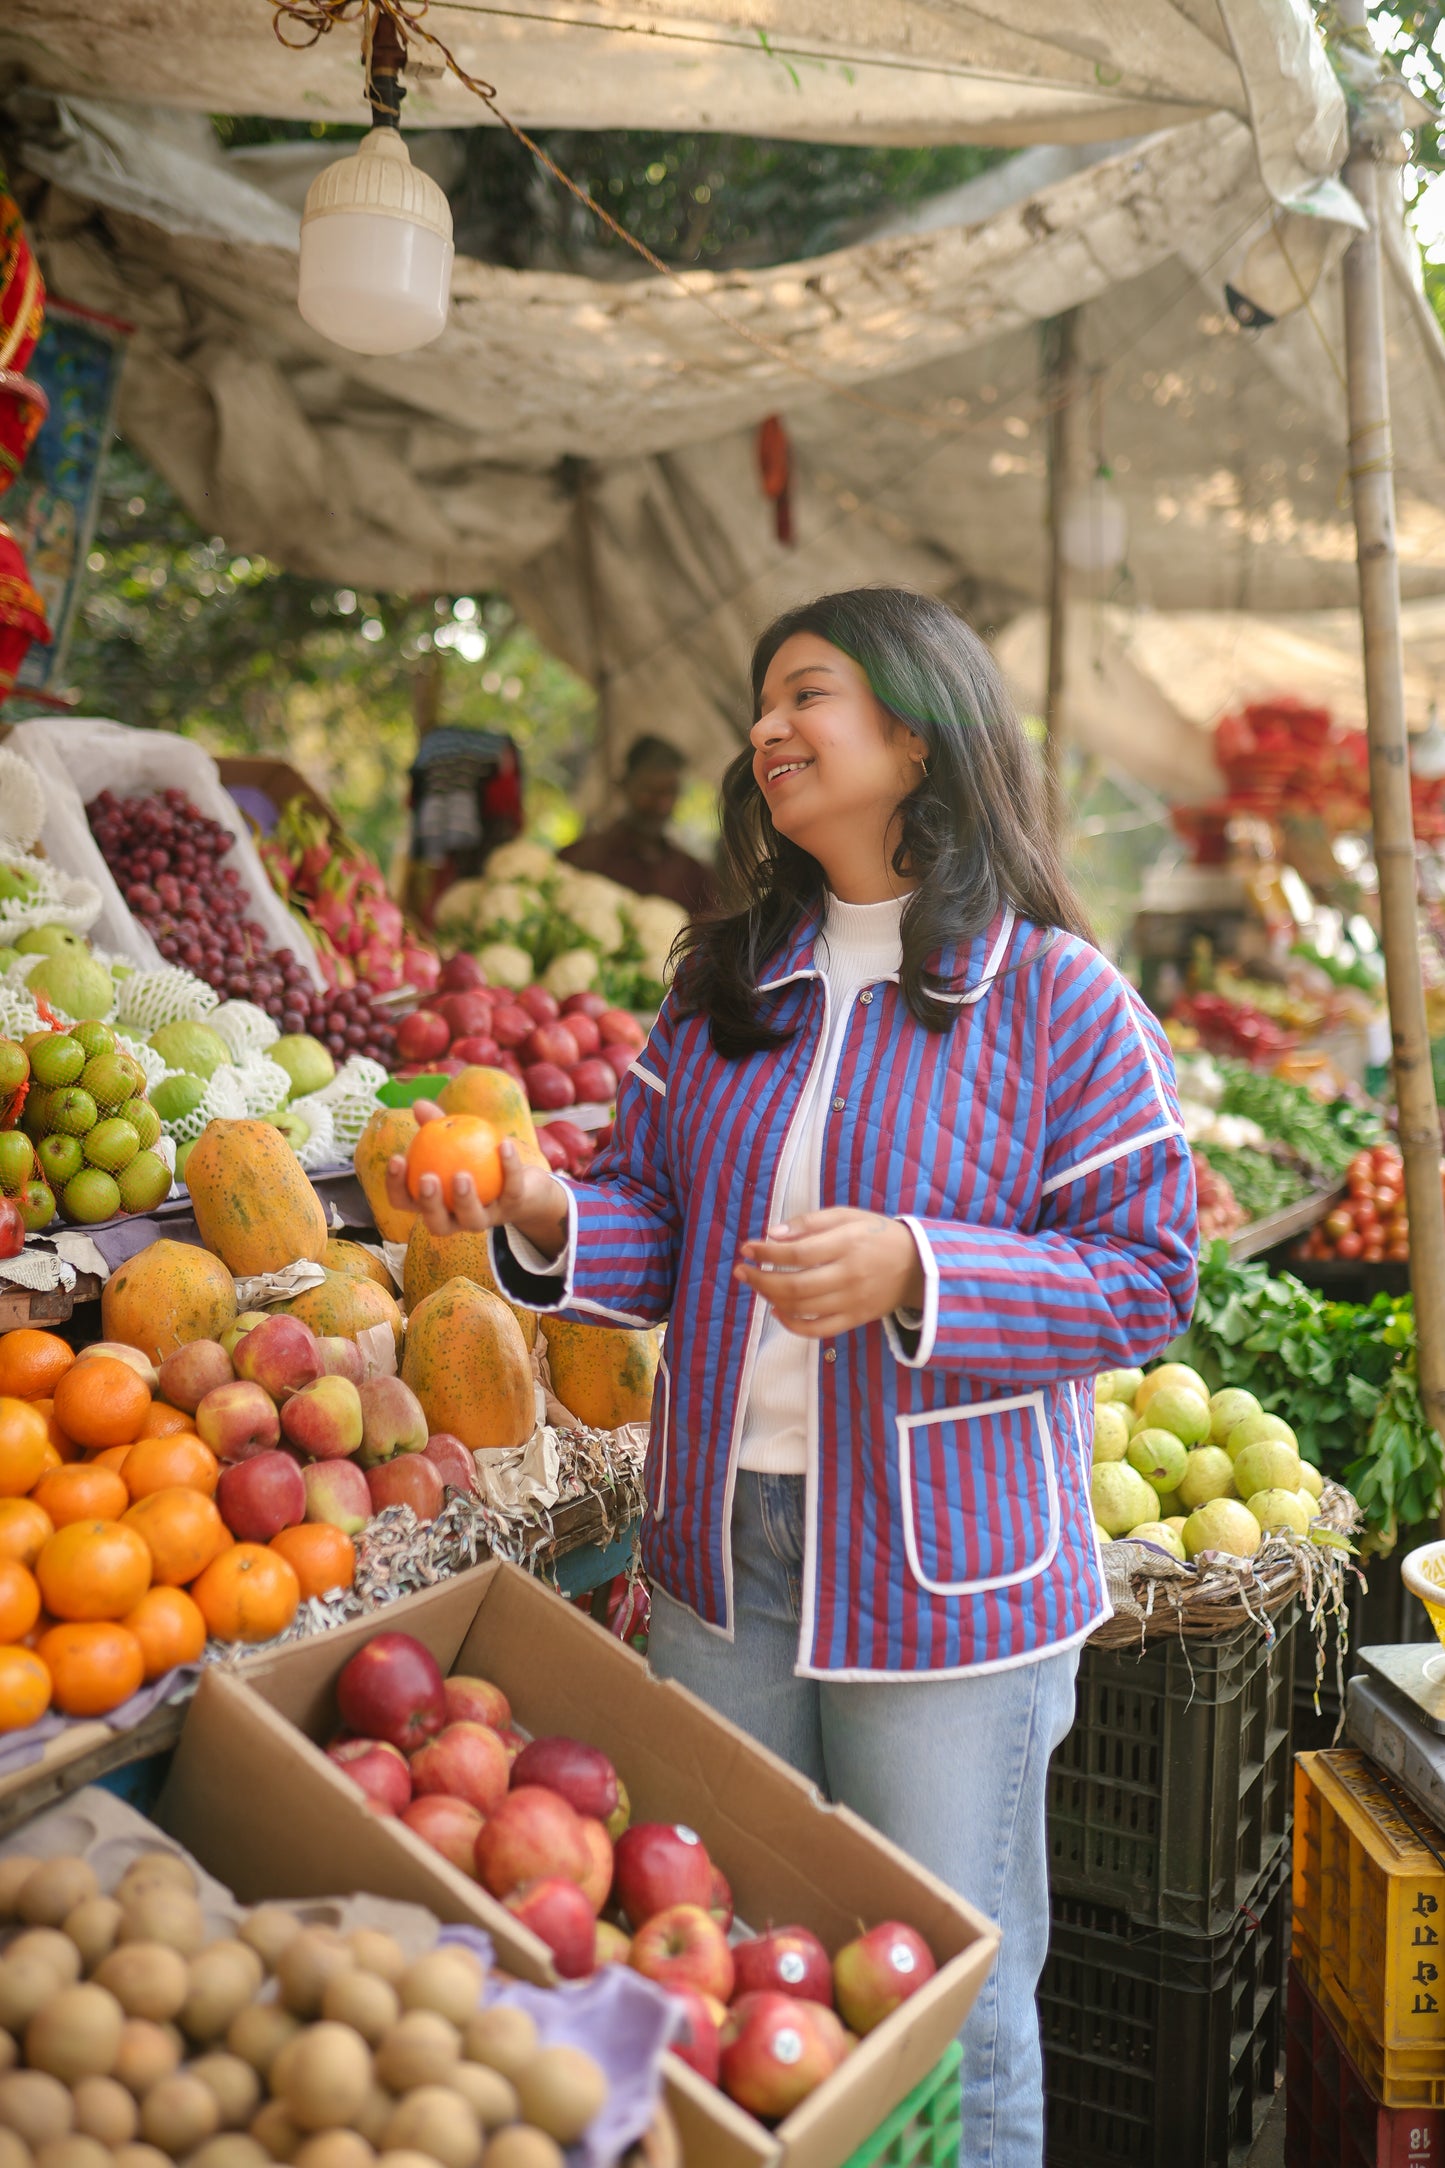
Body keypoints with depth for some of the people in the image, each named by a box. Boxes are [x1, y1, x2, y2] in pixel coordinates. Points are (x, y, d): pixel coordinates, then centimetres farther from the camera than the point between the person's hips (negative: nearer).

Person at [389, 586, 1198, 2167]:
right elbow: (656, 1226, 7)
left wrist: (911, 1271, -25)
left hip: (945, 1573, -5)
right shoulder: (725, 986, 6)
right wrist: (540, 1213, -14)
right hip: (723, 1553, 5)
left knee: (948, 2009, 12)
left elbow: (1146, 1272, -12)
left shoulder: (1057, 996, -10)